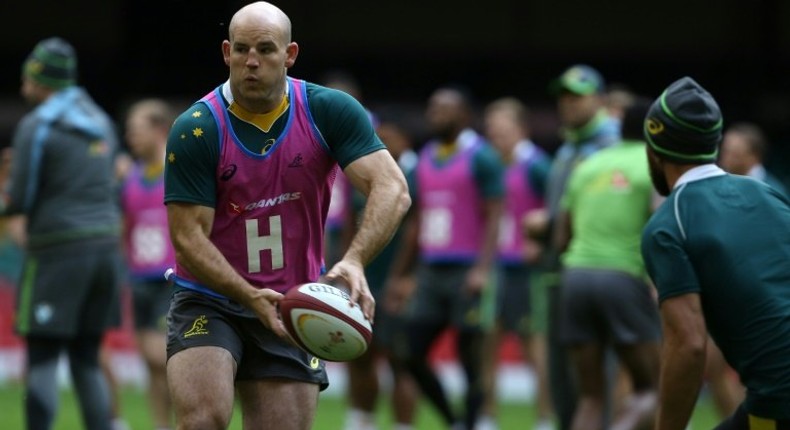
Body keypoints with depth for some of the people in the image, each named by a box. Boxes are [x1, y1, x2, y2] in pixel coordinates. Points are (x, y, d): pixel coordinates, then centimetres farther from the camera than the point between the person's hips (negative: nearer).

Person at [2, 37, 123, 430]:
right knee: (87, 360, 11)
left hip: (59, 251, -7)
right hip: (106, 246, 7)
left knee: (42, 360, -3)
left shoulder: (36, 127, -9)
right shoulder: (100, 122, 13)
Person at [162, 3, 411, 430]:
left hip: (292, 308, 2)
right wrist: (251, 298, -29)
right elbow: (188, 235, -14)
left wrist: (354, 259, -36)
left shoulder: (329, 111, -8)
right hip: (208, 302, -2)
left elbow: (392, 188, -17)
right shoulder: (195, 130, -13)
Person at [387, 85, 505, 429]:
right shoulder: (425, 159, 15)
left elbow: (493, 217, -11)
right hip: (430, 271, 7)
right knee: (412, 354, 3)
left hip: (465, 271, -7)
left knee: (471, 359, -2)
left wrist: (482, 268, -22)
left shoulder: (480, 157, -6)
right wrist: (399, 275, 20)